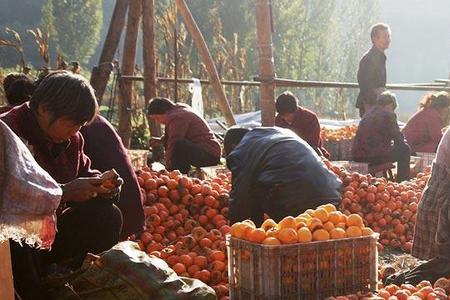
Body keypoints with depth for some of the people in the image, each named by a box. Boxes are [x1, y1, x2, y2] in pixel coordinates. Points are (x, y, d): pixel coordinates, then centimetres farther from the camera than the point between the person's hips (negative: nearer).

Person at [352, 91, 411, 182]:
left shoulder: (369, 112, 17)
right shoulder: (389, 115, -5)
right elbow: (399, 139, -3)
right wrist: (404, 143, 21)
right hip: (373, 155, -8)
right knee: (405, 149, 9)